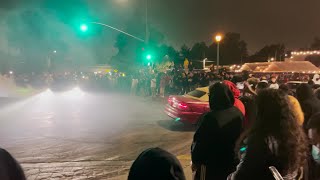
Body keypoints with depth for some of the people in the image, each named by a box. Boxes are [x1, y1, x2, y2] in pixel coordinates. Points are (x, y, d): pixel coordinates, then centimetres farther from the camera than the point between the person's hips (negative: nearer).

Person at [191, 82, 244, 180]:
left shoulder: (210, 118, -29)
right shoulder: (238, 114, -7)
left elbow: (199, 142, -20)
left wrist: (195, 161, -4)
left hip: (211, 164, -6)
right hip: (232, 161, 6)